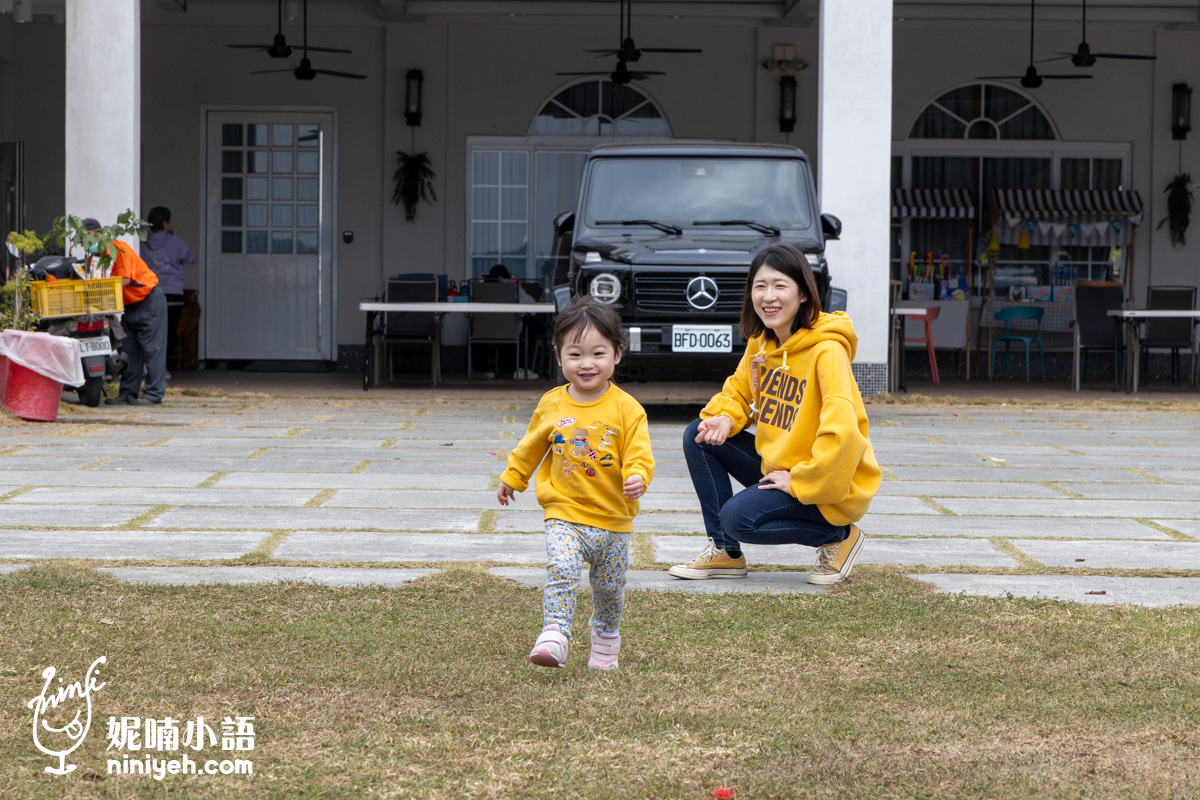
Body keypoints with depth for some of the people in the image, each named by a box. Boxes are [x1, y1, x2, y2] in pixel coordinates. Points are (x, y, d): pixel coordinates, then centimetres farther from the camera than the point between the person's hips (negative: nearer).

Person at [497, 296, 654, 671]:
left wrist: (637, 477, -32)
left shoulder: (626, 408, -7)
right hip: (564, 515, 0)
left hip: (613, 519, 0)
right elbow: (530, 447, 18)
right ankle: (553, 637, -27)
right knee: (561, 571, -23)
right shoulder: (551, 405, 1)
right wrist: (512, 478, 26)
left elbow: (639, 454, -11)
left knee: (609, 587, 13)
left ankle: (605, 640, 37)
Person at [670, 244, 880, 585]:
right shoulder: (760, 342, 2)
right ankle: (724, 553, 6)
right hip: (777, 465, 8)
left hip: (825, 485, -8)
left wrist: (797, 481, -23)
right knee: (698, 437, -1)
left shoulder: (826, 351, -23)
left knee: (738, 517, -25)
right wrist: (725, 419, -7)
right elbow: (739, 391, 17)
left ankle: (838, 536, -3)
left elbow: (841, 432, -33)